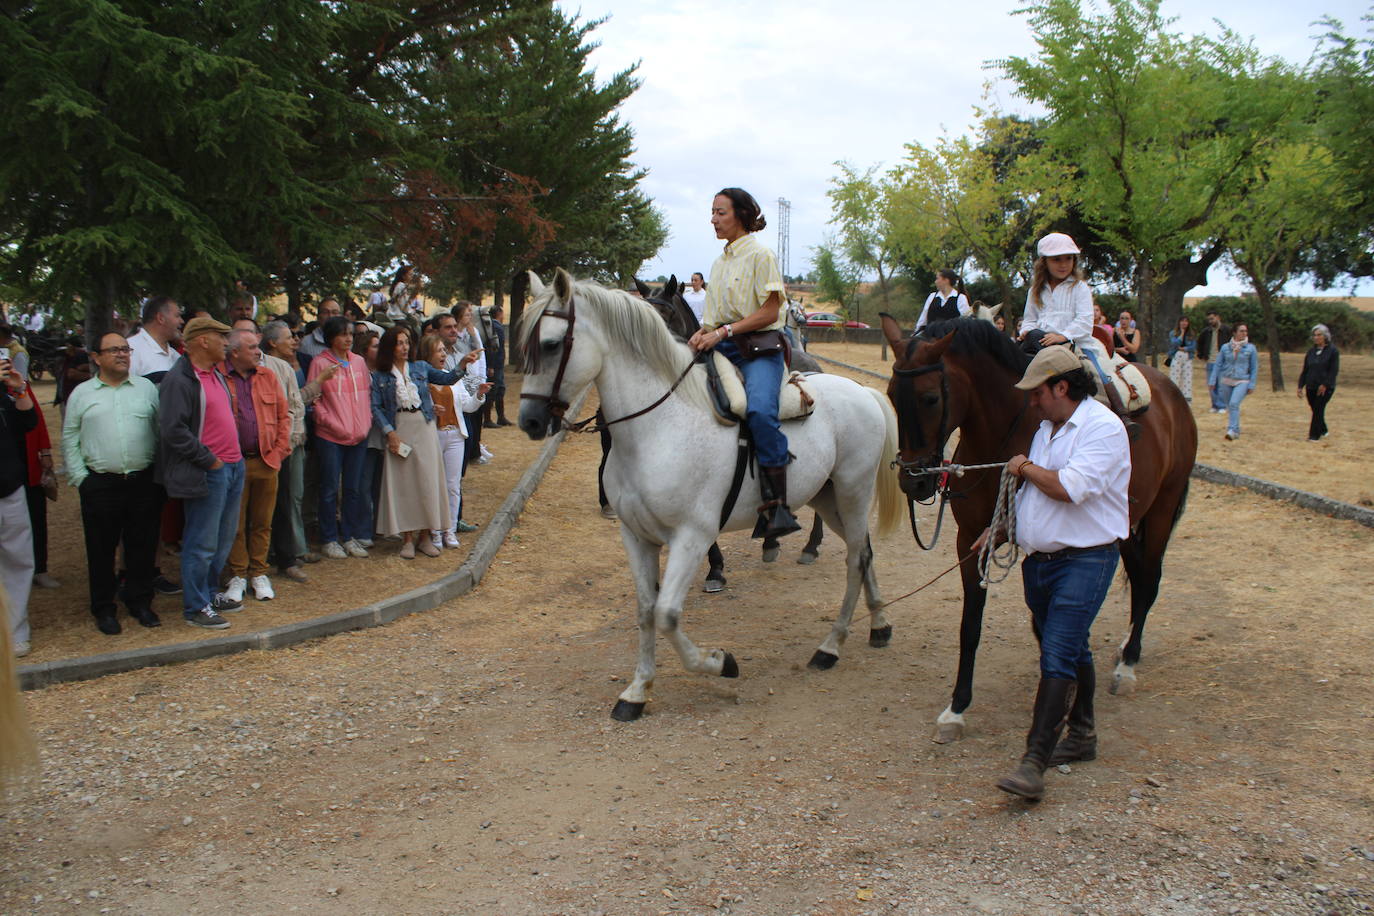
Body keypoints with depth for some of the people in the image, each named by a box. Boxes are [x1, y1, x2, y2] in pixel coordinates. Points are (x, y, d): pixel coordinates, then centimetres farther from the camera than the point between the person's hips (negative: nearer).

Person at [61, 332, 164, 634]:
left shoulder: (147, 388, 8)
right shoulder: (81, 393, 6)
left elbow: (162, 430, 7)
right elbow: (70, 439, 6)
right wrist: (79, 477, -2)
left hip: (144, 482, 1)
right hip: (100, 484, -1)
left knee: (143, 546, 7)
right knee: (101, 549, 5)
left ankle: (140, 602, 21)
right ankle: (104, 609, 16)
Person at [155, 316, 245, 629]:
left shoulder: (215, 375, 15)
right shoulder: (179, 379, -14)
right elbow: (174, 430, -21)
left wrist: (234, 457, 15)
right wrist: (210, 460, -17)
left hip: (232, 467, 9)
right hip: (207, 474, -9)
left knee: (223, 539, 17)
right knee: (202, 543, -1)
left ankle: (210, 592, 31)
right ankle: (196, 607, 9)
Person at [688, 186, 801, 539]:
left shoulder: (760, 255, -3)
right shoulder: (719, 262, 19)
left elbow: (769, 312, -10)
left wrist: (723, 332, -17)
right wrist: (702, 333, -2)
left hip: (759, 348, -8)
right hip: (722, 349, 8)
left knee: (760, 410, -33)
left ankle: (777, 505, -33)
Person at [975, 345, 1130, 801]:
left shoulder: (1102, 428, -14)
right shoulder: (1048, 428, 15)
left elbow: (1069, 488, -26)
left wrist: (1026, 467, -9)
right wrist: (1000, 527, 16)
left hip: (1084, 561, -9)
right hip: (1040, 559, 9)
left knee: (1058, 658, -13)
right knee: (1069, 652, 18)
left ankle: (1034, 762, -16)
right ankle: (1081, 735, 33)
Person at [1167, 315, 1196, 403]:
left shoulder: (1191, 335, 9)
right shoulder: (1173, 334, 4)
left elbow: (1194, 347, -1)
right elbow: (1175, 343, -13)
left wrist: (1182, 348, -10)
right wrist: (1182, 333, -6)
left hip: (1188, 359, 2)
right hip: (1176, 358, -2)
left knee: (1187, 380, -1)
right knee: (1174, 380, -6)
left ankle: (1187, 401, 2)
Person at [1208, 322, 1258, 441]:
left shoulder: (1251, 348, 0)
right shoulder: (1225, 347, 3)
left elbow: (1254, 368, 4)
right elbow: (1218, 365, 8)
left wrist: (1251, 385, -1)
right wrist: (1212, 381, 3)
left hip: (1242, 381, -3)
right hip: (1226, 381, 3)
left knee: (1234, 404, -21)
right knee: (1229, 406, 9)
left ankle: (1232, 430, -23)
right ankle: (1236, 431, 24)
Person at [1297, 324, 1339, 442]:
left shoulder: (1333, 351, -5)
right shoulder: (1311, 352, 10)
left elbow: (1334, 370, -11)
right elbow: (1305, 370, 12)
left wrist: (1325, 384, -19)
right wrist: (1300, 386, 5)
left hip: (1325, 388, -5)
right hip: (1311, 387, 5)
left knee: (1318, 410, -8)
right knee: (1316, 410, 12)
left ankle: (1314, 435, -4)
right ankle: (1323, 431, 30)